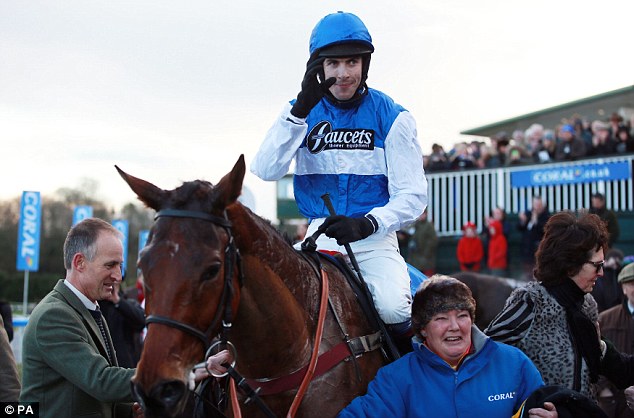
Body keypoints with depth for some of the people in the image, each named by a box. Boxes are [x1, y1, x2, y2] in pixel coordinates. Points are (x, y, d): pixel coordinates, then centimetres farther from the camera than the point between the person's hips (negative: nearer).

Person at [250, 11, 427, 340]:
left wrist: (368, 224, -22)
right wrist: (299, 110, -20)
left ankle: (402, 341, 6)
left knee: (393, 308, -28)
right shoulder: (303, 111, 5)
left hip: (374, 239, -2)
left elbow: (413, 194, -4)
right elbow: (266, 170, -10)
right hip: (320, 236, 2)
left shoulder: (391, 116, -1)